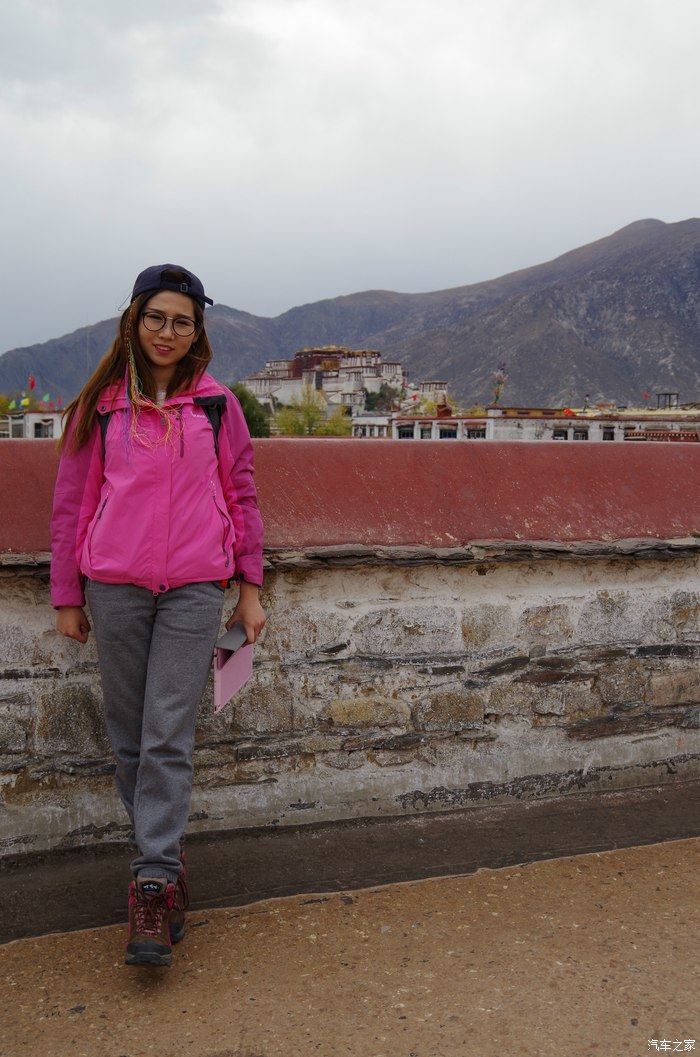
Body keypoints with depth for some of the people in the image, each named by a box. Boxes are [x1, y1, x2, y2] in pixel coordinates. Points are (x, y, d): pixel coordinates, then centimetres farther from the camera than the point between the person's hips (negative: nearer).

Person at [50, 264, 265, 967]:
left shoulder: (215, 405, 7)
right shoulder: (101, 406, 7)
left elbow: (241, 497, 12)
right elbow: (71, 504, 10)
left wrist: (250, 587, 9)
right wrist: (66, 596, 9)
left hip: (194, 588, -1)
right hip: (115, 586, 1)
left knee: (168, 735, -7)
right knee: (129, 733, 7)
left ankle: (153, 886, -3)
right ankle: (162, 856, 24)